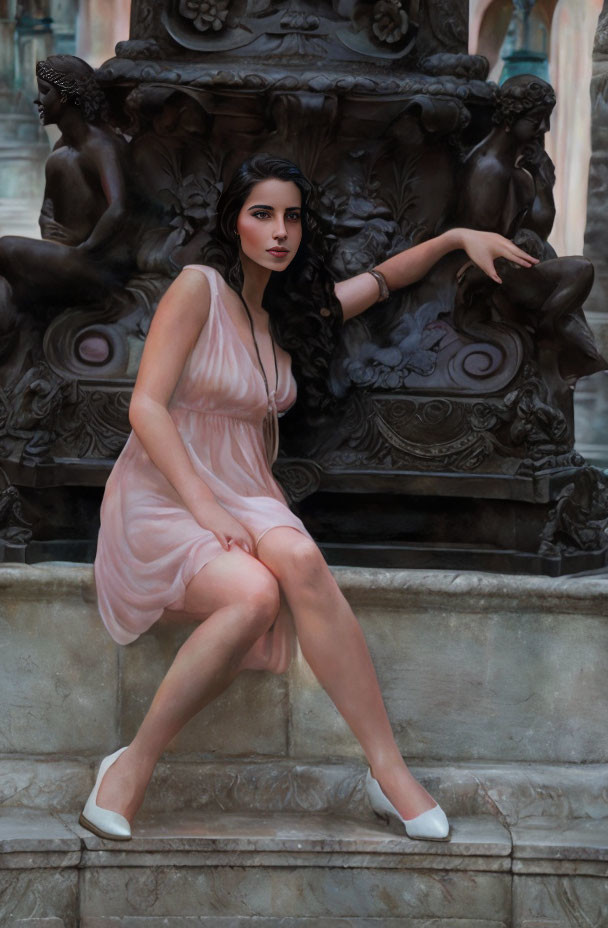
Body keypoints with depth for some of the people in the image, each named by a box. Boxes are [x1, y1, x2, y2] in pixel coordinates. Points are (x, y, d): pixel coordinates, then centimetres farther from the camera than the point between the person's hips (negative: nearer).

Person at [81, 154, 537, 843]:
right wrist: (206, 508, -21)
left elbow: (383, 279, 30)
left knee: (298, 558, -32)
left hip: (245, 499, 5)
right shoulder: (199, 288, -4)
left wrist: (457, 236, 17)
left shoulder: (289, 311, 16)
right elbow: (146, 406, -12)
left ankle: (387, 769, -31)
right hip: (162, 499, -4)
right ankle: (132, 765, -22)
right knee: (253, 593, -35)